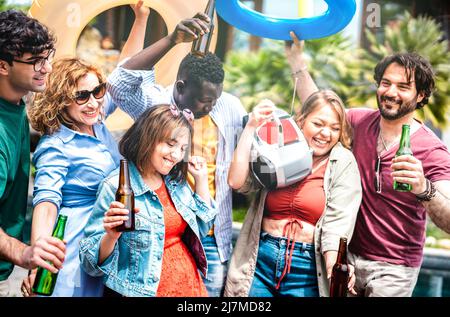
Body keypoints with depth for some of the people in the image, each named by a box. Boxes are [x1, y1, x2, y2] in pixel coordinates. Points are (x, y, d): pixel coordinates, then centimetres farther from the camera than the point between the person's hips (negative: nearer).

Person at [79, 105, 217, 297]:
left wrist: (201, 180, 5)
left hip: (188, 285, 6)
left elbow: (201, 229, 14)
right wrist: (111, 236, -34)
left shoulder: (177, 182, 3)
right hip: (141, 290, -6)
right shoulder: (116, 187, -16)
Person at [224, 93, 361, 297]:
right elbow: (236, 182, -7)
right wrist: (251, 127, -8)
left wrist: (335, 268, -27)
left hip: (307, 268, -1)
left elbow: (338, 222, -10)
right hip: (260, 263, 2)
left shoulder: (343, 163, -1)